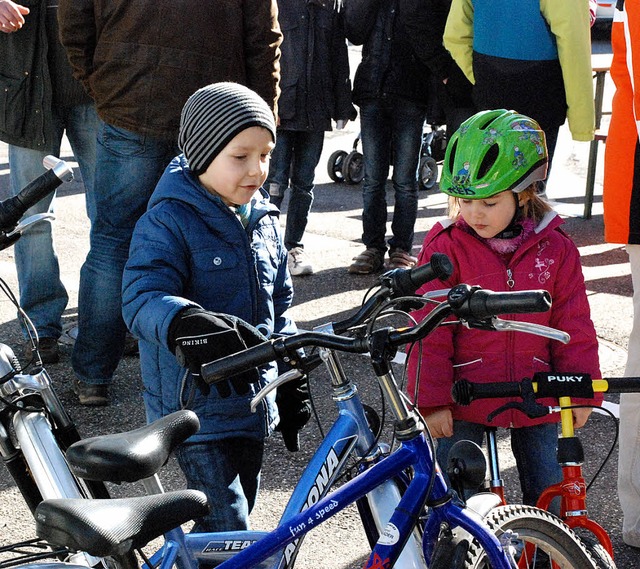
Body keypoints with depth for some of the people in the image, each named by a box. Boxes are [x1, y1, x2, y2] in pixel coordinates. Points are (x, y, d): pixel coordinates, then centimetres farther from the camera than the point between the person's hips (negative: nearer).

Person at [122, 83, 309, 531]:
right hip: (196, 405, -7)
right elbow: (142, 299, -30)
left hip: (253, 403, 7)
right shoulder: (169, 221, -16)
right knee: (227, 530, -10)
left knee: (241, 513, 19)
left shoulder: (264, 220, 7)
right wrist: (189, 324, -50)